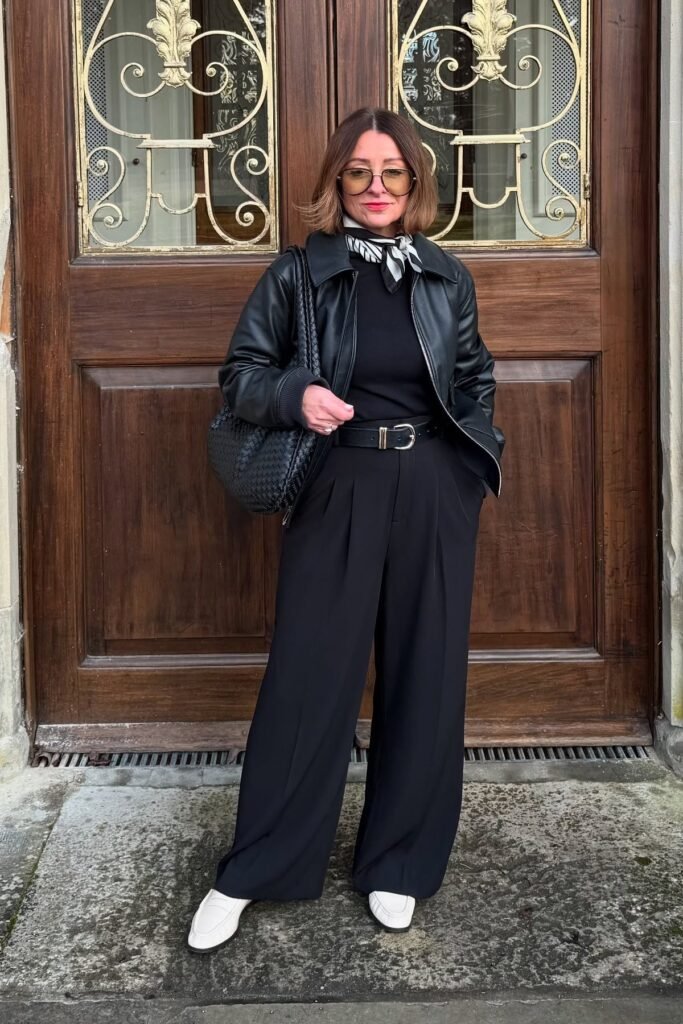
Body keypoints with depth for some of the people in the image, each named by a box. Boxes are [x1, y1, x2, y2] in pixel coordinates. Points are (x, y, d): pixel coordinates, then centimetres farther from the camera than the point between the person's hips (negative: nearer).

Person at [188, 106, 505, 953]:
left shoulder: (446, 278, 8)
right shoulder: (298, 274, 0)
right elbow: (240, 373, 2)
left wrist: (479, 460, 5)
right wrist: (295, 395, -18)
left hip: (434, 493, 3)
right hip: (335, 491, -3)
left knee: (424, 676, 7)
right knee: (307, 675, -1)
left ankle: (397, 864, 23)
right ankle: (247, 874, 13)